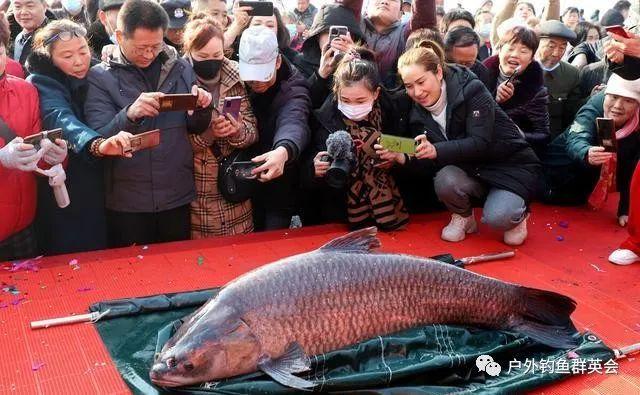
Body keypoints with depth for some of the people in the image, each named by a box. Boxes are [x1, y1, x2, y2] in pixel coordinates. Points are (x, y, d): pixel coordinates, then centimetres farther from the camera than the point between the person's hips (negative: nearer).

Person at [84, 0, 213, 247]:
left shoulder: (181, 69, 2)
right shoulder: (100, 77, -6)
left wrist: (201, 109, -12)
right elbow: (98, 142, -13)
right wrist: (129, 114, -31)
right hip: (127, 203, -2)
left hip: (178, 198, 3)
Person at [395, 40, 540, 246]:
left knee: (497, 217, -29)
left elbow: (481, 143, -26)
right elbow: (428, 159, -4)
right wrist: (402, 158, -24)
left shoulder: (471, 89, -19)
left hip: (511, 165, -4)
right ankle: (463, 217, 3)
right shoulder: (419, 113, -1)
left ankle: (518, 213, 8)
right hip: (473, 170, 5)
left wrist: (436, 151, -38)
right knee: (445, 180, -29)